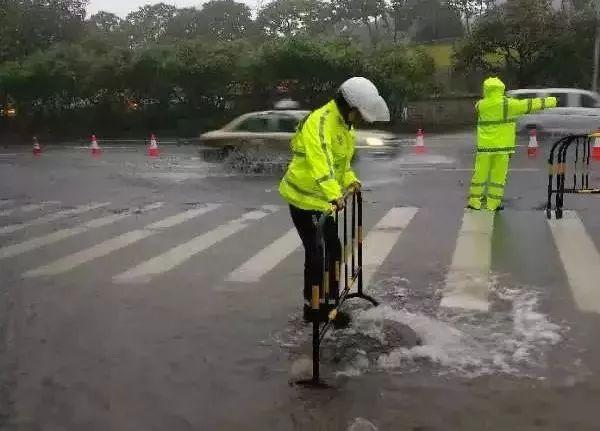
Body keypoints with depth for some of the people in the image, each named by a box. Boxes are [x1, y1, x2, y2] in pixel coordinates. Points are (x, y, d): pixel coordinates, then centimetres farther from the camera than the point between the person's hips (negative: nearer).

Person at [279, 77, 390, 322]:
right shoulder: (320, 121, -24)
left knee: (332, 250, 14)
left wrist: (350, 180, 5)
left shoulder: (344, 123, 9)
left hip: (322, 198, 10)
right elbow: (320, 161, -38)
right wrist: (334, 194, -49)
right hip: (306, 198, -10)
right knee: (320, 253, -5)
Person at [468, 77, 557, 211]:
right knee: (498, 175, 5)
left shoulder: (481, 105, 0)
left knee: (480, 174, 8)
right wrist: (550, 101, 8)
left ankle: (474, 202, 11)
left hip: (485, 146, 2)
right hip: (502, 146, -2)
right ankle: (493, 204, 8)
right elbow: (528, 105, -2)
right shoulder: (508, 104, -7)